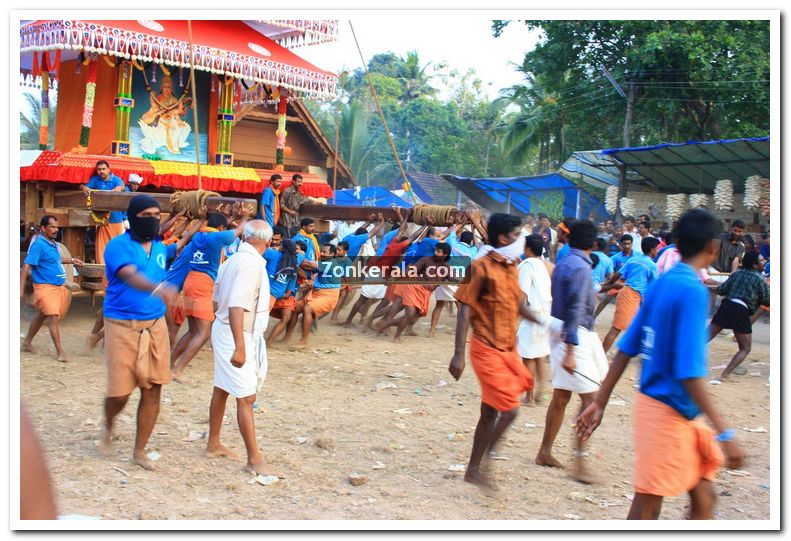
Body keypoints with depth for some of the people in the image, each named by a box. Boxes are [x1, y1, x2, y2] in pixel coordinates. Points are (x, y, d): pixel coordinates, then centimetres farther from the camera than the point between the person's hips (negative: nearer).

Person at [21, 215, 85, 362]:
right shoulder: (38, 245, -15)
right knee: (53, 318, -12)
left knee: (41, 316, 19)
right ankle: (60, 351, -11)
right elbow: (26, 267, -19)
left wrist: (72, 260, 28)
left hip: (59, 287, 9)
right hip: (45, 287, -9)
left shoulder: (53, 244, 11)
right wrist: (21, 289, -24)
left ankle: (27, 343, 33)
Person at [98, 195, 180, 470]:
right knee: (120, 392, -2)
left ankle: (139, 451, 17)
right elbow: (131, 276, -34)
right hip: (122, 326, -5)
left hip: (155, 326, 5)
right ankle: (108, 428, 33)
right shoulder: (118, 245, -13)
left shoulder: (160, 248, 8)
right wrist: (158, 289, -49)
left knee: (152, 391, 3)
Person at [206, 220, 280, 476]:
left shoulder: (233, 260, 8)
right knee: (246, 397, -7)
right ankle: (254, 460, -5)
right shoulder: (252, 263, -20)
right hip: (237, 335, -10)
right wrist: (239, 347, -29)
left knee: (221, 389, 18)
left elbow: (218, 298, 16)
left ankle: (213, 444, 31)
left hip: (223, 329, 10)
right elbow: (236, 306, -27)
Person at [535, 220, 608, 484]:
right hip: (575, 336, -9)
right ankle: (579, 460, -5)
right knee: (589, 398, -6)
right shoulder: (580, 267, -17)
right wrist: (570, 350, -24)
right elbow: (575, 310, -22)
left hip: (561, 330, 9)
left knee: (561, 396, 14)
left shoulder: (563, 263, 11)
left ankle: (545, 452, 21)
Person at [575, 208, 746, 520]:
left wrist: (600, 403, 12)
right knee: (647, 507, 2)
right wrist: (724, 432, -21)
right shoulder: (692, 290, -20)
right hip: (669, 413, -8)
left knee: (703, 498, 16)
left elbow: (626, 349, 7)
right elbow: (689, 373, -25)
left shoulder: (660, 284, 5)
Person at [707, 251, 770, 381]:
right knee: (745, 349, 6)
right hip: (741, 311, -5)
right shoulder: (760, 279, 3)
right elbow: (767, 301, 4)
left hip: (726, 306, 5)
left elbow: (721, 290, 15)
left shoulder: (736, 273, 16)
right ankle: (724, 375, -9)